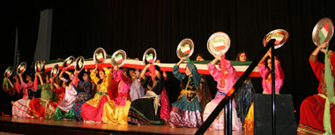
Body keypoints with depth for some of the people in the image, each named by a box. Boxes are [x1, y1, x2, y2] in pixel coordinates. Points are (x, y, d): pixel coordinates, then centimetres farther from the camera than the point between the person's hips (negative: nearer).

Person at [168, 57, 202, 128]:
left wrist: (187, 62, -5)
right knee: (175, 110, -15)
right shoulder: (184, 77, 14)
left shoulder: (196, 78, 0)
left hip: (192, 101, -4)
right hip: (183, 100, 5)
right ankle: (174, 124, 0)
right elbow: (174, 71, 15)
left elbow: (194, 69, -17)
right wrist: (180, 62, 8)